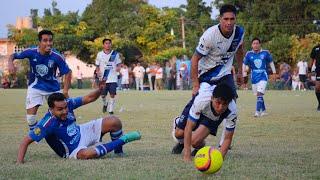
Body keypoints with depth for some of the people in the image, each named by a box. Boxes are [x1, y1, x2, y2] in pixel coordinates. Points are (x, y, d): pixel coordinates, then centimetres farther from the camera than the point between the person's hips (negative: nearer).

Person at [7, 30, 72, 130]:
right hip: (35, 87, 0)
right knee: (30, 116, -9)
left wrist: (65, 91, -22)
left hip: (52, 87, 0)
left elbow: (67, 73, -14)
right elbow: (13, 55, -9)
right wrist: (10, 63, -32)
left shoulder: (57, 57, -24)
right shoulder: (31, 52, -21)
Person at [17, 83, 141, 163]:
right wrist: (19, 162, -40)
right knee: (87, 154, -41)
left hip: (82, 132, 6)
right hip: (73, 149, -5)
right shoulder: (48, 123, -32)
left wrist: (100, 89, -26)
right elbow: (26, 141, -30)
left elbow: (89, 98, -6)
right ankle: (121, 140, -18)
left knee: (114, 121, -10)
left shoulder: (68, 103, -18)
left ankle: (118, 151, 16)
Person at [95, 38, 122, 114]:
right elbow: (97, 66, 10)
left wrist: (118, 67, -13)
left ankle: (111, 110, 3)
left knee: (112, 95, -7)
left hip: (113, 78, -1)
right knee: (103, 95, 3)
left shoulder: (115, 54, 2)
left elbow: (118, 64, 9)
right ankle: (105, 104, 35)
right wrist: (98, 72, -9)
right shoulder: (100, 54, 3)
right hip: (103, 79, 1)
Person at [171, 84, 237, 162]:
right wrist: (187, 155, -42)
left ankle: (200, 146, 17)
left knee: (195, 141, -20)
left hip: (214, 119, -1)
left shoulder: (232, 111, -41)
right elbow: (188, 128, -38)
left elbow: (227, 139, -29)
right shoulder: (201, 101, -44)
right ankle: (182, 142, 32)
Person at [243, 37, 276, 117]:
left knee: (260, 93, -18)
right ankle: (263, 110, 28)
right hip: (254, 77, 3)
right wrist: (245, 69, -11)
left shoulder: (265, 53, -1)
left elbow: (271, 62, 11)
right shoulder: (249, 54, 1)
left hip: (263, 76, -3)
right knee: (258, 95, 11)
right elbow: (245, 64, 7)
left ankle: (258, 111, -19)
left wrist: (274, 72, 10)